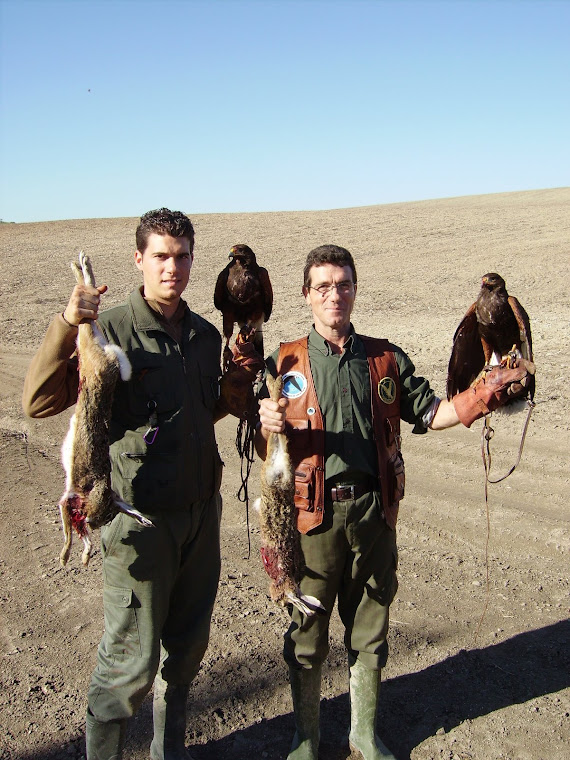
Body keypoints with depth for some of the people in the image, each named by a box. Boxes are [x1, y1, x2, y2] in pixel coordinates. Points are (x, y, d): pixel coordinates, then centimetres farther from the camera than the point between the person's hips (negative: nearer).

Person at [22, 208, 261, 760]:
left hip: (201, 511, 6)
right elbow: (38, 402, -19)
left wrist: (235, 395, 2)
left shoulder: (207, 336, 7)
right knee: (133, 656, 3)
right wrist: (65, 326, -30)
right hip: (140, 517, -6)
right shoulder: (110, 331, -12)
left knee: (188, 643, 18)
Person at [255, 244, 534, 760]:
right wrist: (267, 426, -24)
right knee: (307, 630, 9)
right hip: (314, 512, -2)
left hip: (373, 509, 2)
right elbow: (264, 449, 0)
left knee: (369, 627, 15)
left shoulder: (386, 359, 8)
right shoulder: (286, 364, 0)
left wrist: (492, 390, -4)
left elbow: (428, 412, 9)